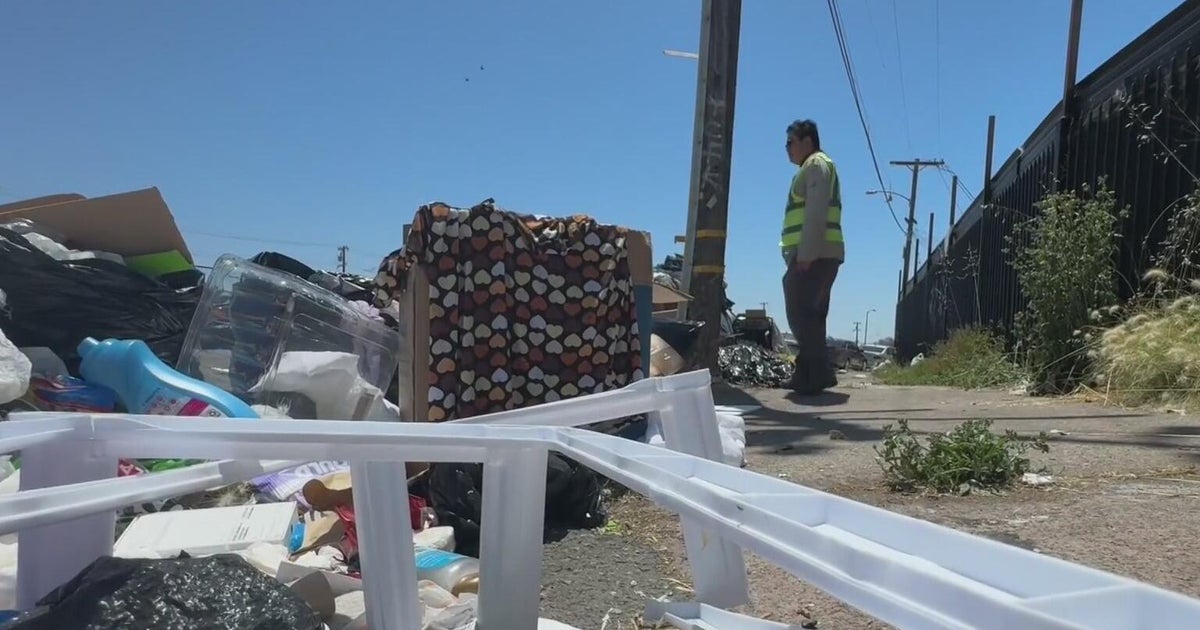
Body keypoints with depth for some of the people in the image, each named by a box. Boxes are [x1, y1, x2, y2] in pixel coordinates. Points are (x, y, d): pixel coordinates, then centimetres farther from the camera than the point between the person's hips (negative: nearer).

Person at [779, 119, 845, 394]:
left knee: (802, 316, -13)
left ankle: (817, 377, -13)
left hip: (814, 255, -10)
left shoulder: (816, 164, -2)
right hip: (816, 256, 10)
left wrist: (805, 255, -22)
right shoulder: (812, 168, 27)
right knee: (808, 317, 11)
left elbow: (816, 213, -15)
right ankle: (809, 376, 14)